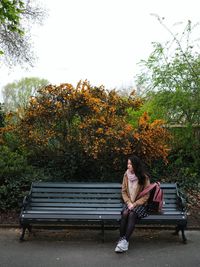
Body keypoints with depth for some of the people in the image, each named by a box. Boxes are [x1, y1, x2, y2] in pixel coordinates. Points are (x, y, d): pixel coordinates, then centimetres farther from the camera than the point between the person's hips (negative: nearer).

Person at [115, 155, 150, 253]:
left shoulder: (144, 177, -10)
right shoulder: (126, 175, 1)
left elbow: (146, 195, -8)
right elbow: (124, 191, 6)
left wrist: (135, 204, -16)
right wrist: (128, 202, -10)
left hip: (140, 204, -3)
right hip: (129, 203, 3)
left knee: (132, 214, -32)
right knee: (125, 213, -29)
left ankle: (125, 241, -34)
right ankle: (121, 240, -25)